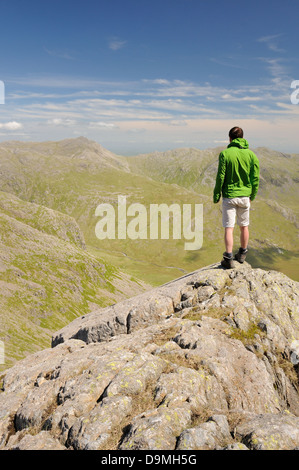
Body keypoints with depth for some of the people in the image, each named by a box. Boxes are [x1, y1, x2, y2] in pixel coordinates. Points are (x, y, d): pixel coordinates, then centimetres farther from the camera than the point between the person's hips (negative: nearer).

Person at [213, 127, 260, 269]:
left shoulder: (225, 153, -9)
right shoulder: (251, 154, 2)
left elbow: (221, 177, -11)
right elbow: (255, 178, 3)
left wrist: (216, 195, -1)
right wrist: (252, 196, 14)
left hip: (229, 196, -4)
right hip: (245, 196, 4)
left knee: (229, 228, -1)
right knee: (244, 226, 17)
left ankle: (229, 259, -4)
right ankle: (242, 254, 32)